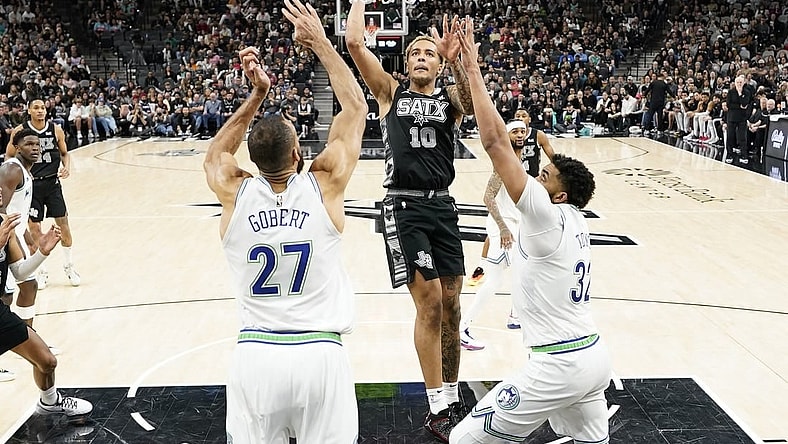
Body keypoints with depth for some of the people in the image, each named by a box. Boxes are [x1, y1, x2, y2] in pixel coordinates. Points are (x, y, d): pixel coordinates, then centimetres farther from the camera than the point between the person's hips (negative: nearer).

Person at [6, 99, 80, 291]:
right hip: (31, 184, -1)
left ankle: (69, 268, 19)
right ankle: (41, 271, 17)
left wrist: (67, 167, -9)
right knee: (34, 228, 2)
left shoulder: (56, 130, -2)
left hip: (52, 183, 1)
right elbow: (9, 156, 3)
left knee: (63, 224, 2)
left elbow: (64, 153, 11)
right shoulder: (20, 131, -7)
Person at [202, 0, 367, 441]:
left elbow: (216, 153, 23)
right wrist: (320, 41, 14)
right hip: (320, 355, -2)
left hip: (254, 355, 2)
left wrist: (257, 95, 19)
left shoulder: (234, 193, -2)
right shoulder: (324, 186, -6)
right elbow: (356, 107, 8)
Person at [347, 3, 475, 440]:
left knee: (450, 305, 7)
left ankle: (451, 399, 21)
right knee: (429, 302, -8)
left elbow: (475, 98, -15)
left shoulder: (450, 97, 11)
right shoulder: (390, 92, 8)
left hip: (442, 207, 3)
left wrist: (456, 60, -30)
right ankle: (438, 408, 3)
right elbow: (354, 43, -3)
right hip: (404, 206, -3)